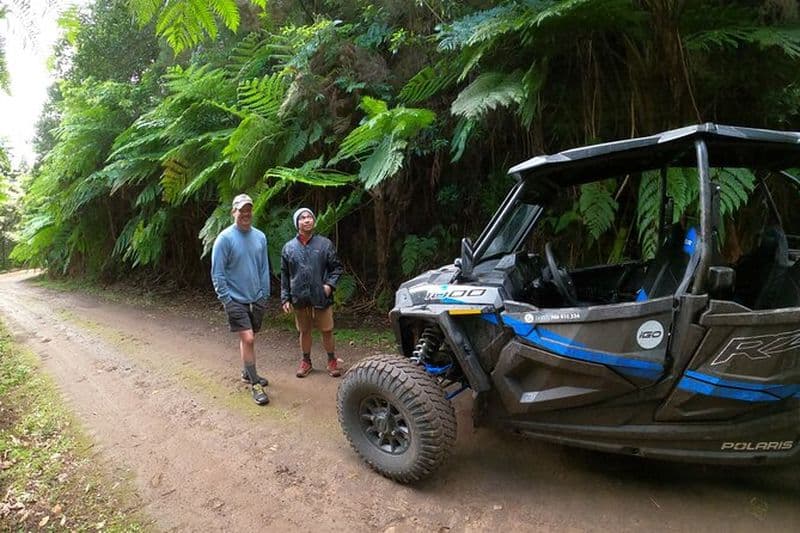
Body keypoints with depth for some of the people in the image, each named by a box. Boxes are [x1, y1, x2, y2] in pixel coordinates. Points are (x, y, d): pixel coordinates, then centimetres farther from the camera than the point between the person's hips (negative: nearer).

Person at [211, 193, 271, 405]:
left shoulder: (260, 237, 3)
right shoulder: (225, 238, -12)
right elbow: (217, 273, -10)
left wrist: (264, 294, 7)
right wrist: (226, 300, -12)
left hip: (256, 299, 5)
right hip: (236, 300, -5)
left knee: (248, 338, 17)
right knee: (248, 339, -9)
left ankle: (247, 373, 35)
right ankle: (254, 383, 2)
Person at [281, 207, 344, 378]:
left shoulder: (325, 244, -1)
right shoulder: (288, 248, 3)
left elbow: (336, 267, 3)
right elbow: (284, 276, 7)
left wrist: (330, 284, -12)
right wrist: (285, 298, 3)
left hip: (322, 298, -1)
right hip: (299, 299, 2)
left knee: (327, 331, 7)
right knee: (304, 331, 14)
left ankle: (332, 361, 26)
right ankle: (306, 361, 32)